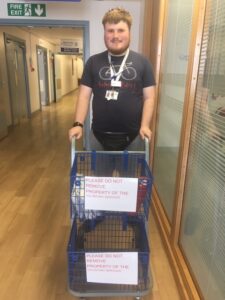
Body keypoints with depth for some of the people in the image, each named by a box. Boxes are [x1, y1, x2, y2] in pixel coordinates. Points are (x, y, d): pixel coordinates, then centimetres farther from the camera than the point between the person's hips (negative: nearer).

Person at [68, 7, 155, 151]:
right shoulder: (93, 62, 4)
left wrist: (145, 125, -13)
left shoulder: (142, 62, 2)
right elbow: (84, 96, 3)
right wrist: (78, 124, -9)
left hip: (132, 135, 0)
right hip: (99, 134, 1)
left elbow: (149, 97, 0)